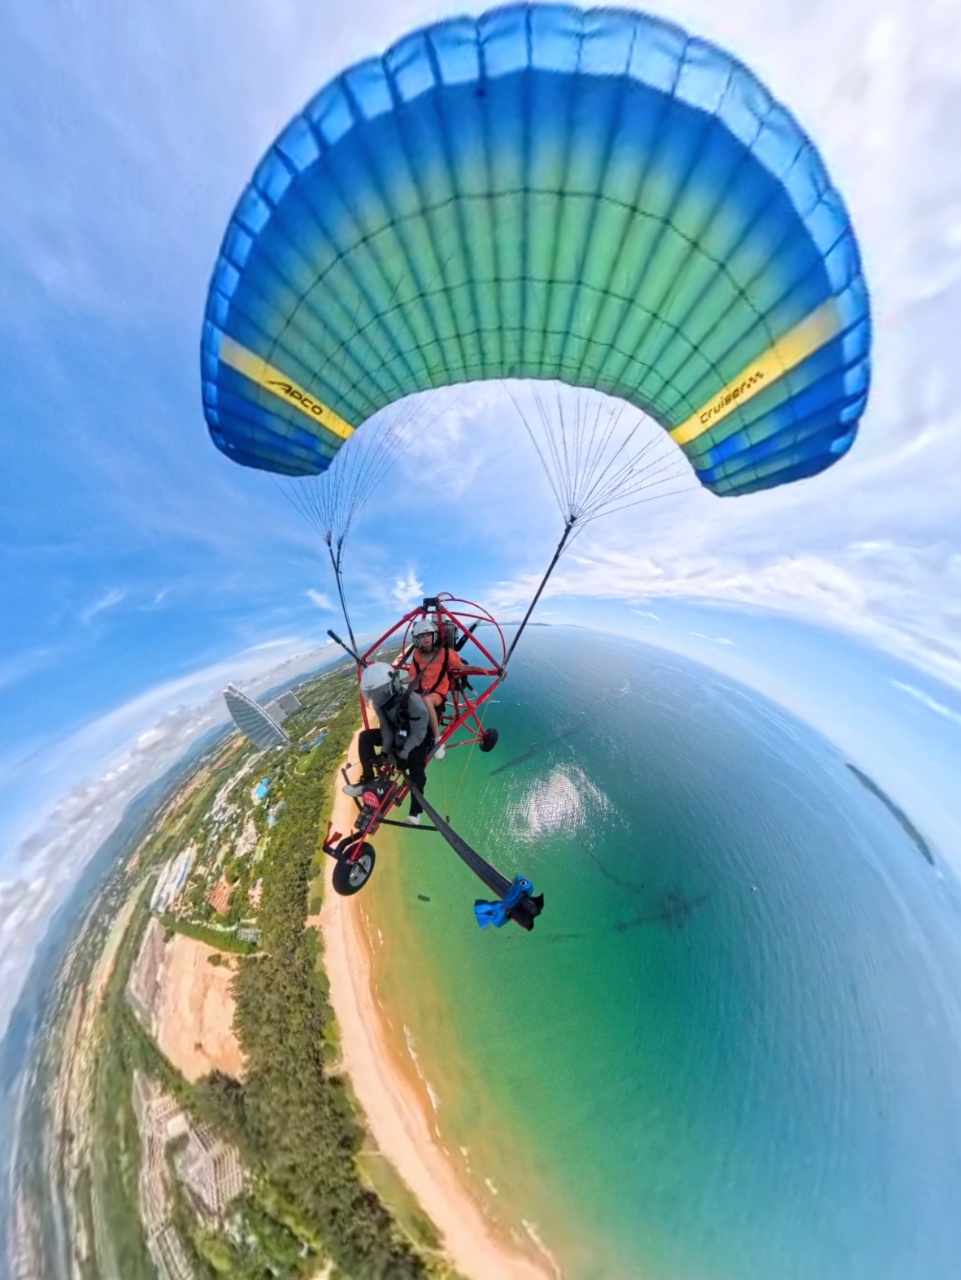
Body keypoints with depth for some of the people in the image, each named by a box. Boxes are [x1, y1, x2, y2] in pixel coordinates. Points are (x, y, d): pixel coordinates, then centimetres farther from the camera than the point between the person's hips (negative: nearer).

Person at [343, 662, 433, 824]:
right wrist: (385, 750, -13)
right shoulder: (380, 701, -16)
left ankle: (416, 810, -11)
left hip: (419, 738, -6)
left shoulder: (414, 701, -37)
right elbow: (386, 727, -5)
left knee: (415, 763, -31)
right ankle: (367, 781, 2)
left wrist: (402, 755, -27)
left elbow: (418, 734, -27)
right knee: (365, 737, -10)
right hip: (399, 734, 7)